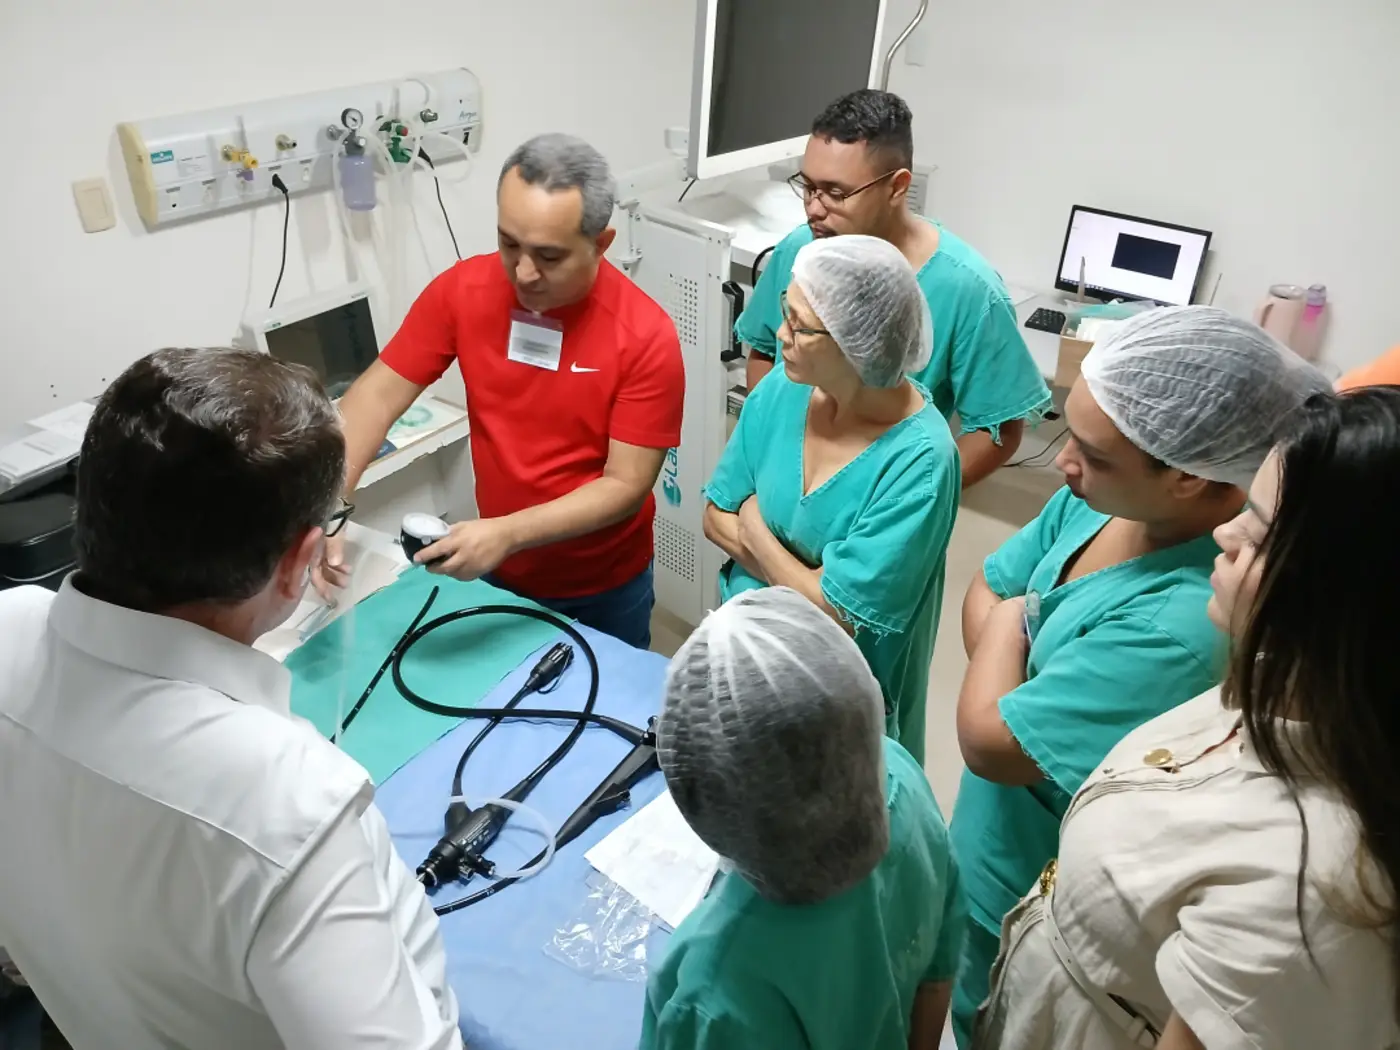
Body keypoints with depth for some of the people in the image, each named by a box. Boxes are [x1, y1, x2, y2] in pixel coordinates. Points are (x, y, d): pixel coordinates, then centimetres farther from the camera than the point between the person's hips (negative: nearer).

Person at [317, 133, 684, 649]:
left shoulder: (645, 336, -24)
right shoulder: (462, 289, -15)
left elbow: (625, 485, -22)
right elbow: (378, 396, -11)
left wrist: (507, 534, -34)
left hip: (605, 588, -2)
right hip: (498, 575, 3)